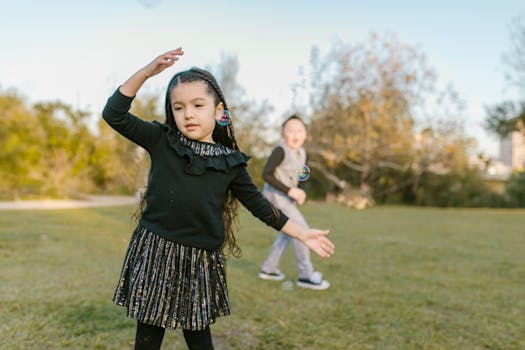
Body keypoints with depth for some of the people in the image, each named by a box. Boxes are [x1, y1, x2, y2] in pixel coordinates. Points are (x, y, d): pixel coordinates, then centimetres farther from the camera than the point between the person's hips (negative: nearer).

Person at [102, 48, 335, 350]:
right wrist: (145, 73, -15)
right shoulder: (161, 141, 0)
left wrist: (303, 234, 8)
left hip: (201, 261, 1)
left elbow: (258, 204, 8)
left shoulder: (230, 162, 1)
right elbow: (114, 115, -4)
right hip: (155, 253, 0)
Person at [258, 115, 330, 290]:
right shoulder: (280, 151, -20)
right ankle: (306, 275, 1)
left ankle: (268, 269, 31)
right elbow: (266, 174, -22)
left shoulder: (301, 153, 4)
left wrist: (299, 192, -5)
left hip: (286, 196, 9)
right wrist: (290, 190, -25)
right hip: (275, 194, -9)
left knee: (288, 232, 19)